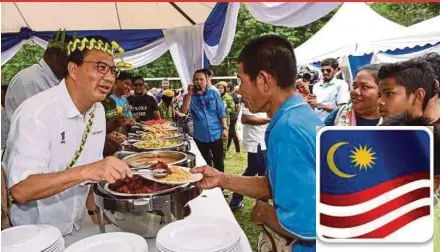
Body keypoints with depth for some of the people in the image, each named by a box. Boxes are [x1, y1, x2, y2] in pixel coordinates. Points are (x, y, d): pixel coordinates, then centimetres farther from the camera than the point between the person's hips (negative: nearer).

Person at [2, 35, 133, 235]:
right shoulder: (36, 113, -25)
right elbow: (20, 190, -31)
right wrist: (86, 172, -40)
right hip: (31, 235, -6)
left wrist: (95, 211, 0)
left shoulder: (97, 111, -2)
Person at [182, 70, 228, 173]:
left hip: (216, 134, 0)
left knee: (219, 162, 9)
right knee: (206, 164, 14)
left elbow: (221, 113, 3)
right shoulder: (190, 96, 3)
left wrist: (224, 128, -6)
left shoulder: (214, 93, 2)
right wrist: (189, 95, -18)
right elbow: (184, 111, -14)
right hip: (200, 137, 1)